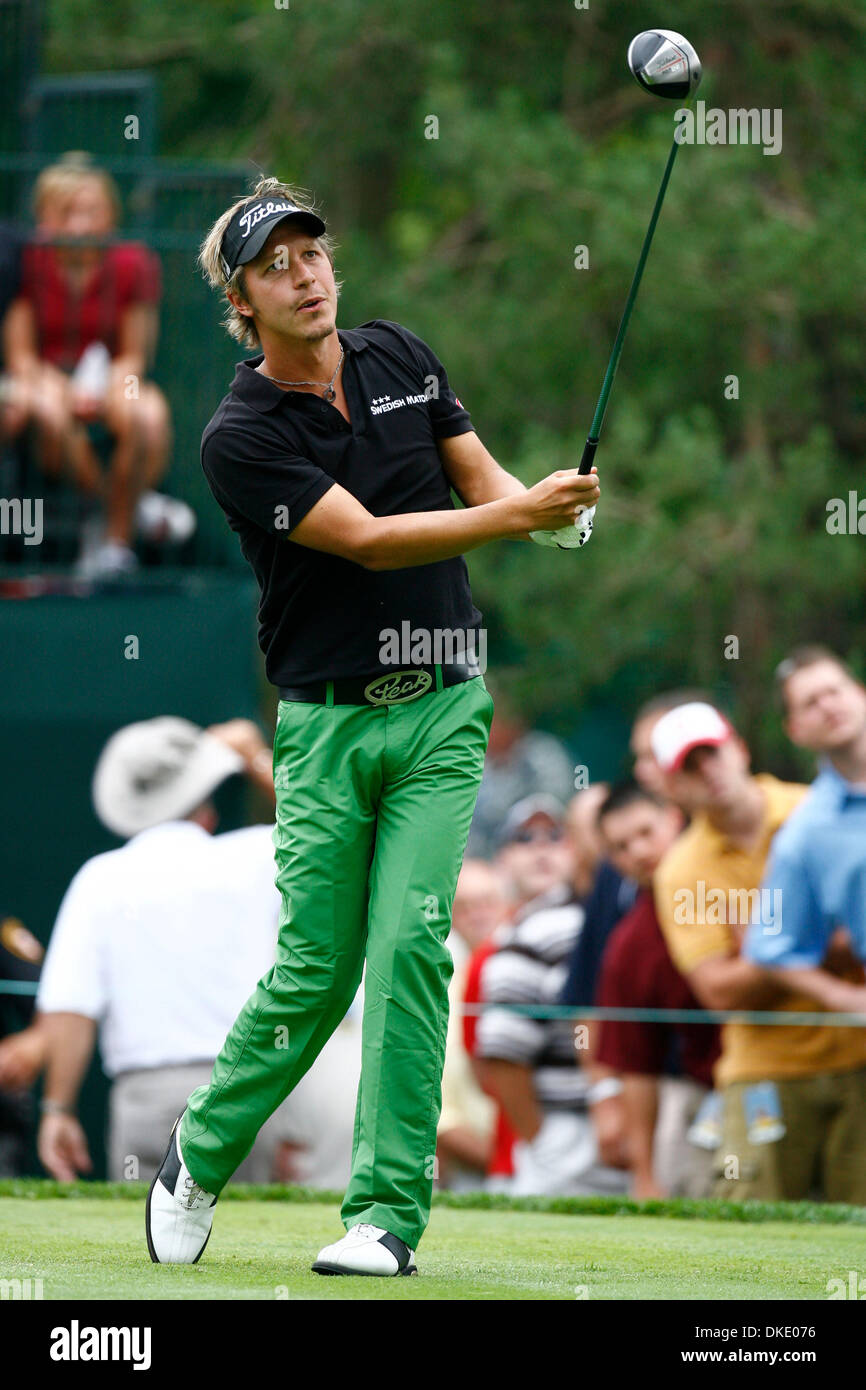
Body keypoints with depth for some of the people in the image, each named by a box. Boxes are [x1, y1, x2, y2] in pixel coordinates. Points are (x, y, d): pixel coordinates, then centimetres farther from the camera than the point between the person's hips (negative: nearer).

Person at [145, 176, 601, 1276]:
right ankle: (201, 1154, 23)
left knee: (411, 948, -10)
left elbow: (481, 479, 12)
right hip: (326, 722, -2)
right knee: (316, 968, -2)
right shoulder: (241, 439, -9)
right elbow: (365, 540, -18)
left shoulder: (400, 357, 7)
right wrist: (517, 515, -28)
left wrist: (551, 502, -13)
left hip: (441, 709, 2)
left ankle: (387, 1214, -8)